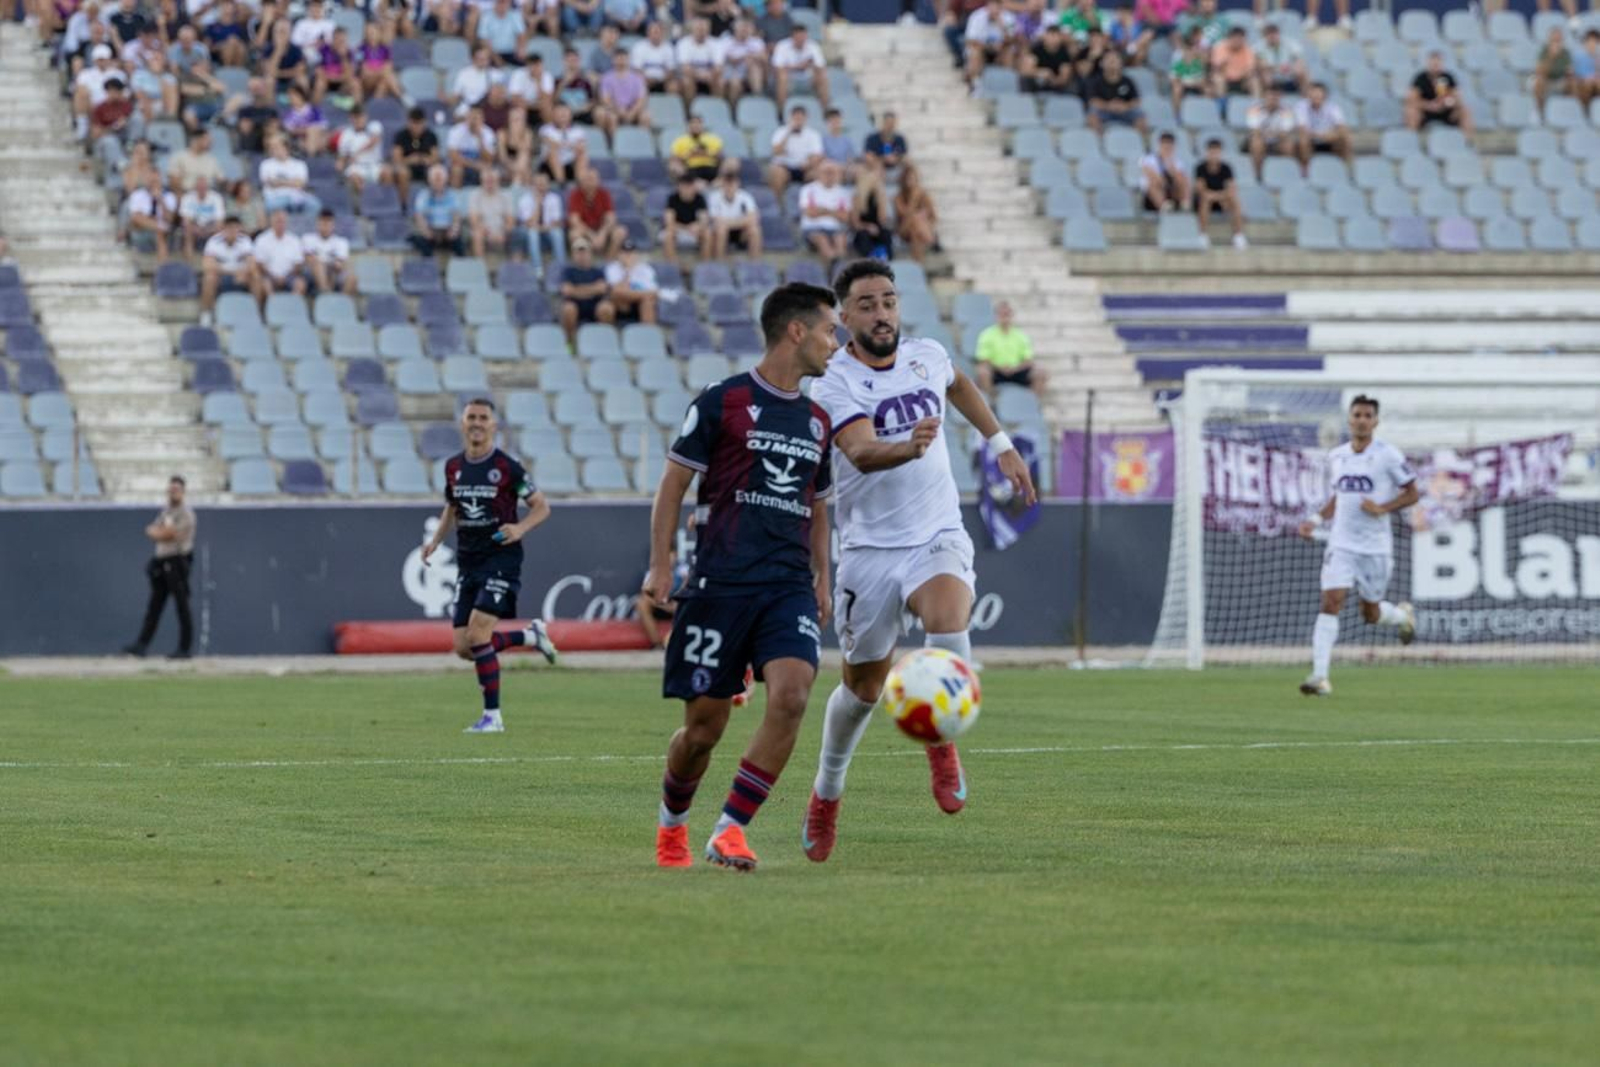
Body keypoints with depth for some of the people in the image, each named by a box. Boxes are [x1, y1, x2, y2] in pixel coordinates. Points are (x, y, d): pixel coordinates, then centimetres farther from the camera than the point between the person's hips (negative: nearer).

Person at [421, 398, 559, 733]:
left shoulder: (506, 467, -8)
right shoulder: (453, 467, 8)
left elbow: (541, 507, -2)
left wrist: (519, 529, -21)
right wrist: (436, 540, 9)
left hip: (500, 558, -6)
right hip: (467, 563, 6)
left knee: (477, 633, -18)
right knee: (463, 648, 1)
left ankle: (492, 716, -8)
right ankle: (531, 635, 25)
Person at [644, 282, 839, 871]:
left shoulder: (817, 420, 15)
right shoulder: (723, 402, -1)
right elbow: (673, 483, 1)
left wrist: (821, 579, 17)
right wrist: (660, 566, -5)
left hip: (789, 587, 4)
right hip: (720, 584, -4)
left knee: (791, 695, -21)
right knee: (704, 727, -1)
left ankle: (729, 831, -14)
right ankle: (672, 824, 28)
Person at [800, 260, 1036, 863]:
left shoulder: (926, 356, 4)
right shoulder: (834, 383, -13)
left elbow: (957, 385, 30)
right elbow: (861, 452, -32)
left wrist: (1000, 444, 29)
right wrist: (909, 448, -51)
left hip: (938, 538, 2)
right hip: (870, 547, -2)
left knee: (948, 622, -30)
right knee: (863, 686, 7)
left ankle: (941, 743, -6)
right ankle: (826, 796, 32)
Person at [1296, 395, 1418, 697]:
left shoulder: (1388, 455, -7)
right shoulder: (1336, 456, 7)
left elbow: (1412, 494, -1)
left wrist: (1383, 508, -17)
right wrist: (1316, 520, 6)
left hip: (1376, 547, -2)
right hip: (1342, 544, 2)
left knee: (1371, 614, 9)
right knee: (1331, 602, -15)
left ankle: (1402, 615, 46)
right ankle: (1319, 676, -18)